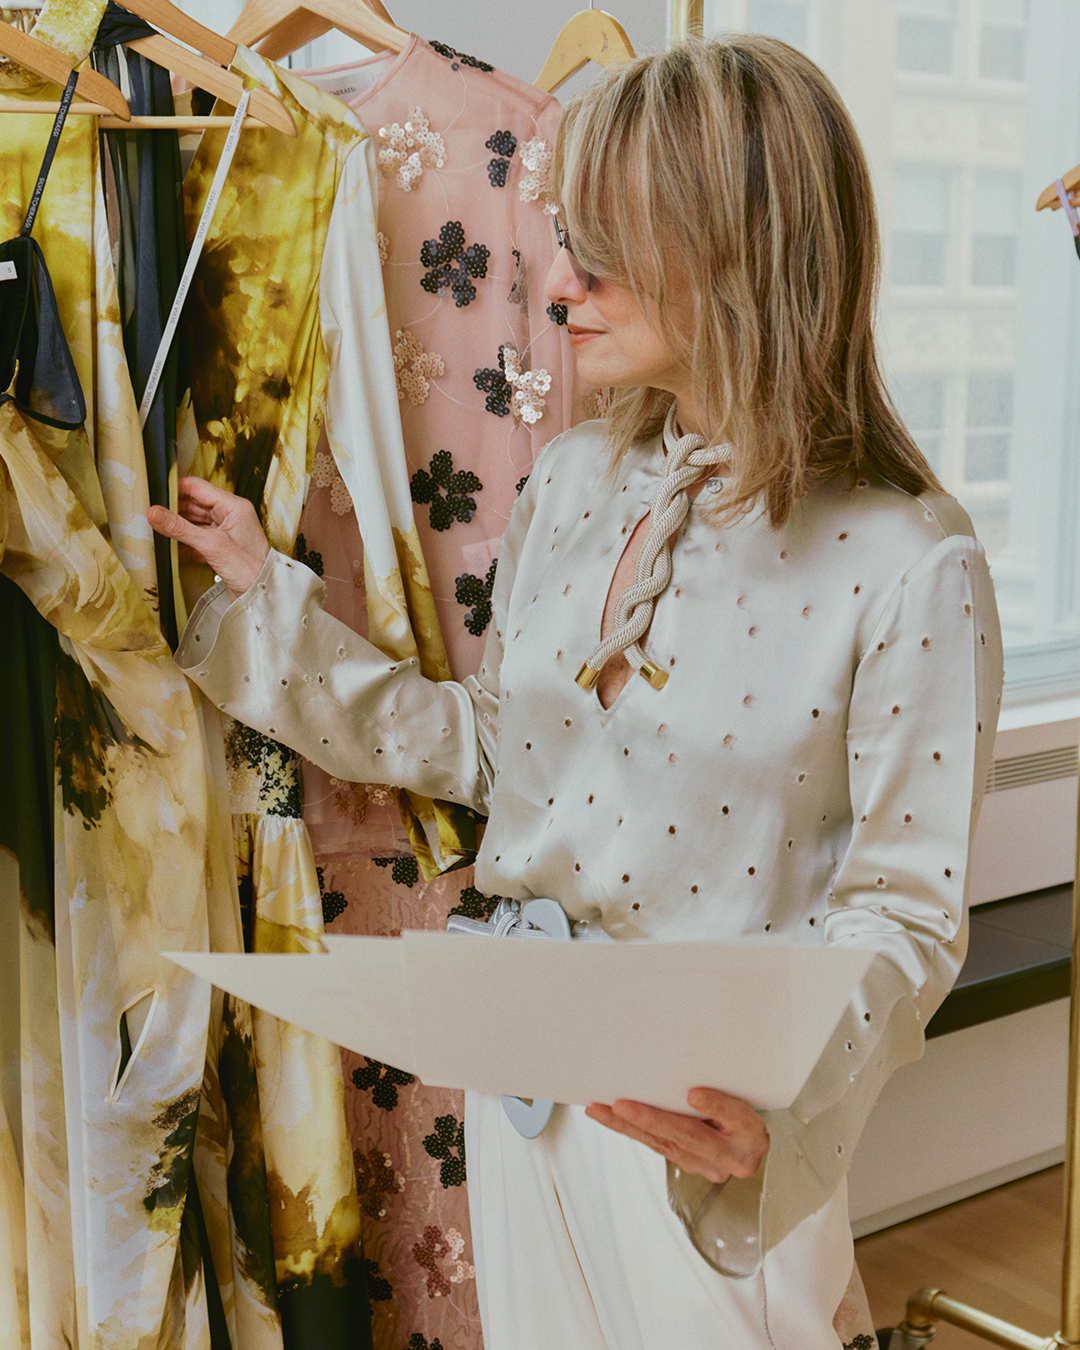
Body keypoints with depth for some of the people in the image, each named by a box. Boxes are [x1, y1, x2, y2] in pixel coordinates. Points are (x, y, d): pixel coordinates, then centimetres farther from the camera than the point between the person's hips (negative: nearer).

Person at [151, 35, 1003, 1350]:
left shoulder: (907, 563, -19)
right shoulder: (570, 480, 0)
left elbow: (905, 905, -15)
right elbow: (496, 747, 7)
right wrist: (271, 593, 7)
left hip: (707, 1107, -5)